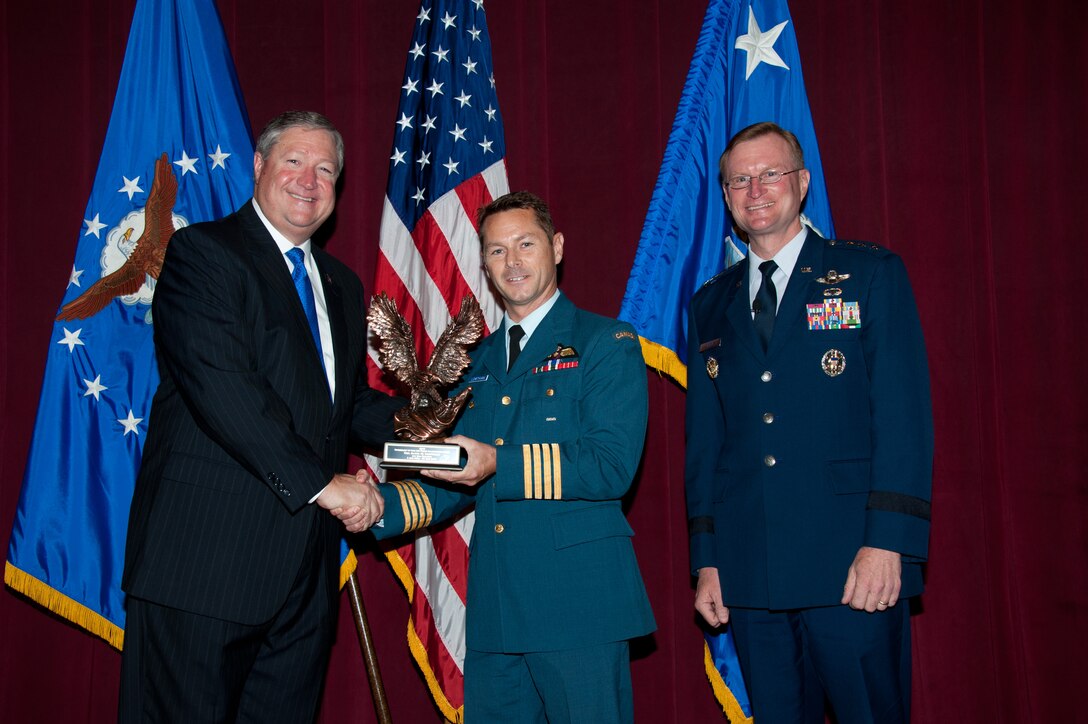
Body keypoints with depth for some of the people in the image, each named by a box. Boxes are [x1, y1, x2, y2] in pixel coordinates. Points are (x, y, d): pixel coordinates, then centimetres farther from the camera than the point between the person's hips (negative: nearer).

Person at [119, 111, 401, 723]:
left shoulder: (342, 285, 21)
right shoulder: (201, 252, -4)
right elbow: (218, 385, -17)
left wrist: (401, 421, 4)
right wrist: (319, 481, -18)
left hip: (306, 570, 7)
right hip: (209, 553, -7)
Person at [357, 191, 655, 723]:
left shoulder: (607, 344, -1)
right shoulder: (478, 362, 18)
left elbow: (612, 467, -13)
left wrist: (501, 464, -22)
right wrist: (383, 505, 1)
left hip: (578, 603, -5)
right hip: (494, 605, 6)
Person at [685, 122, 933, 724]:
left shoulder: (870, 273, 3)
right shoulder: (711, 305, 15)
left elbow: (904, 415, -5)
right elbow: (703, 439, 14)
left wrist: (886, 541, -14)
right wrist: (706, 560, 8)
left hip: (851, 567, -3)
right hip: (749, 574, 4)